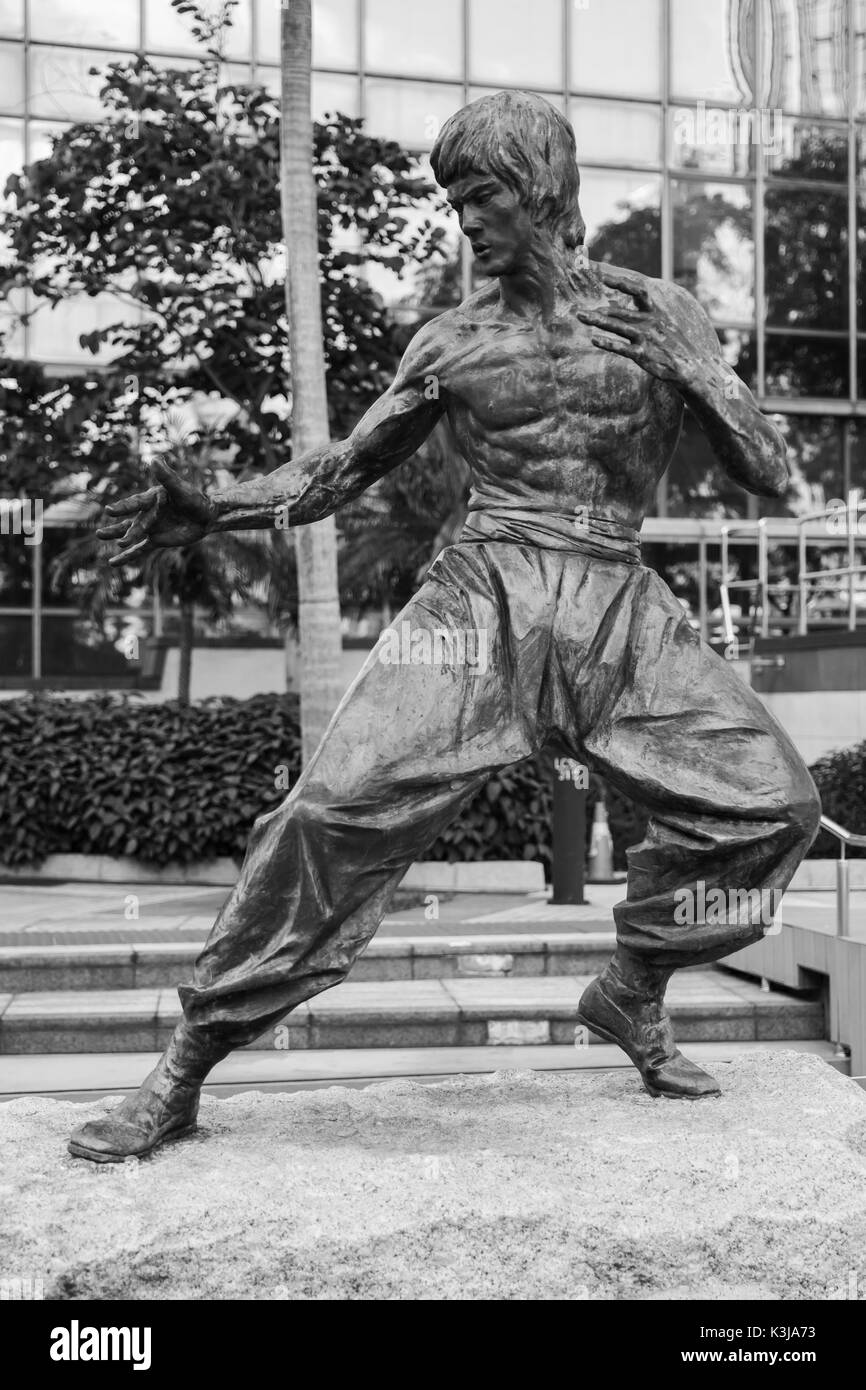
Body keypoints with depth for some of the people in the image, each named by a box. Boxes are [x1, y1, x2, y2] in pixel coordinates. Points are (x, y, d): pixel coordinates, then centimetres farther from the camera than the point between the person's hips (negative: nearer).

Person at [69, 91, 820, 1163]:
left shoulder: (654, 313, 10)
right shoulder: (452, 342, 11)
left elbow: (769, 475, 7)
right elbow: (339, 471, 15)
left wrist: (677, 366, -7)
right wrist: (210, 510, -1)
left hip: (619, 611, 2)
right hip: (484, 598, -1)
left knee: (774, 802, -9)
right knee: (341, 804, -21)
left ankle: (632, 992, 17)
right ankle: (180, 1077, -10)